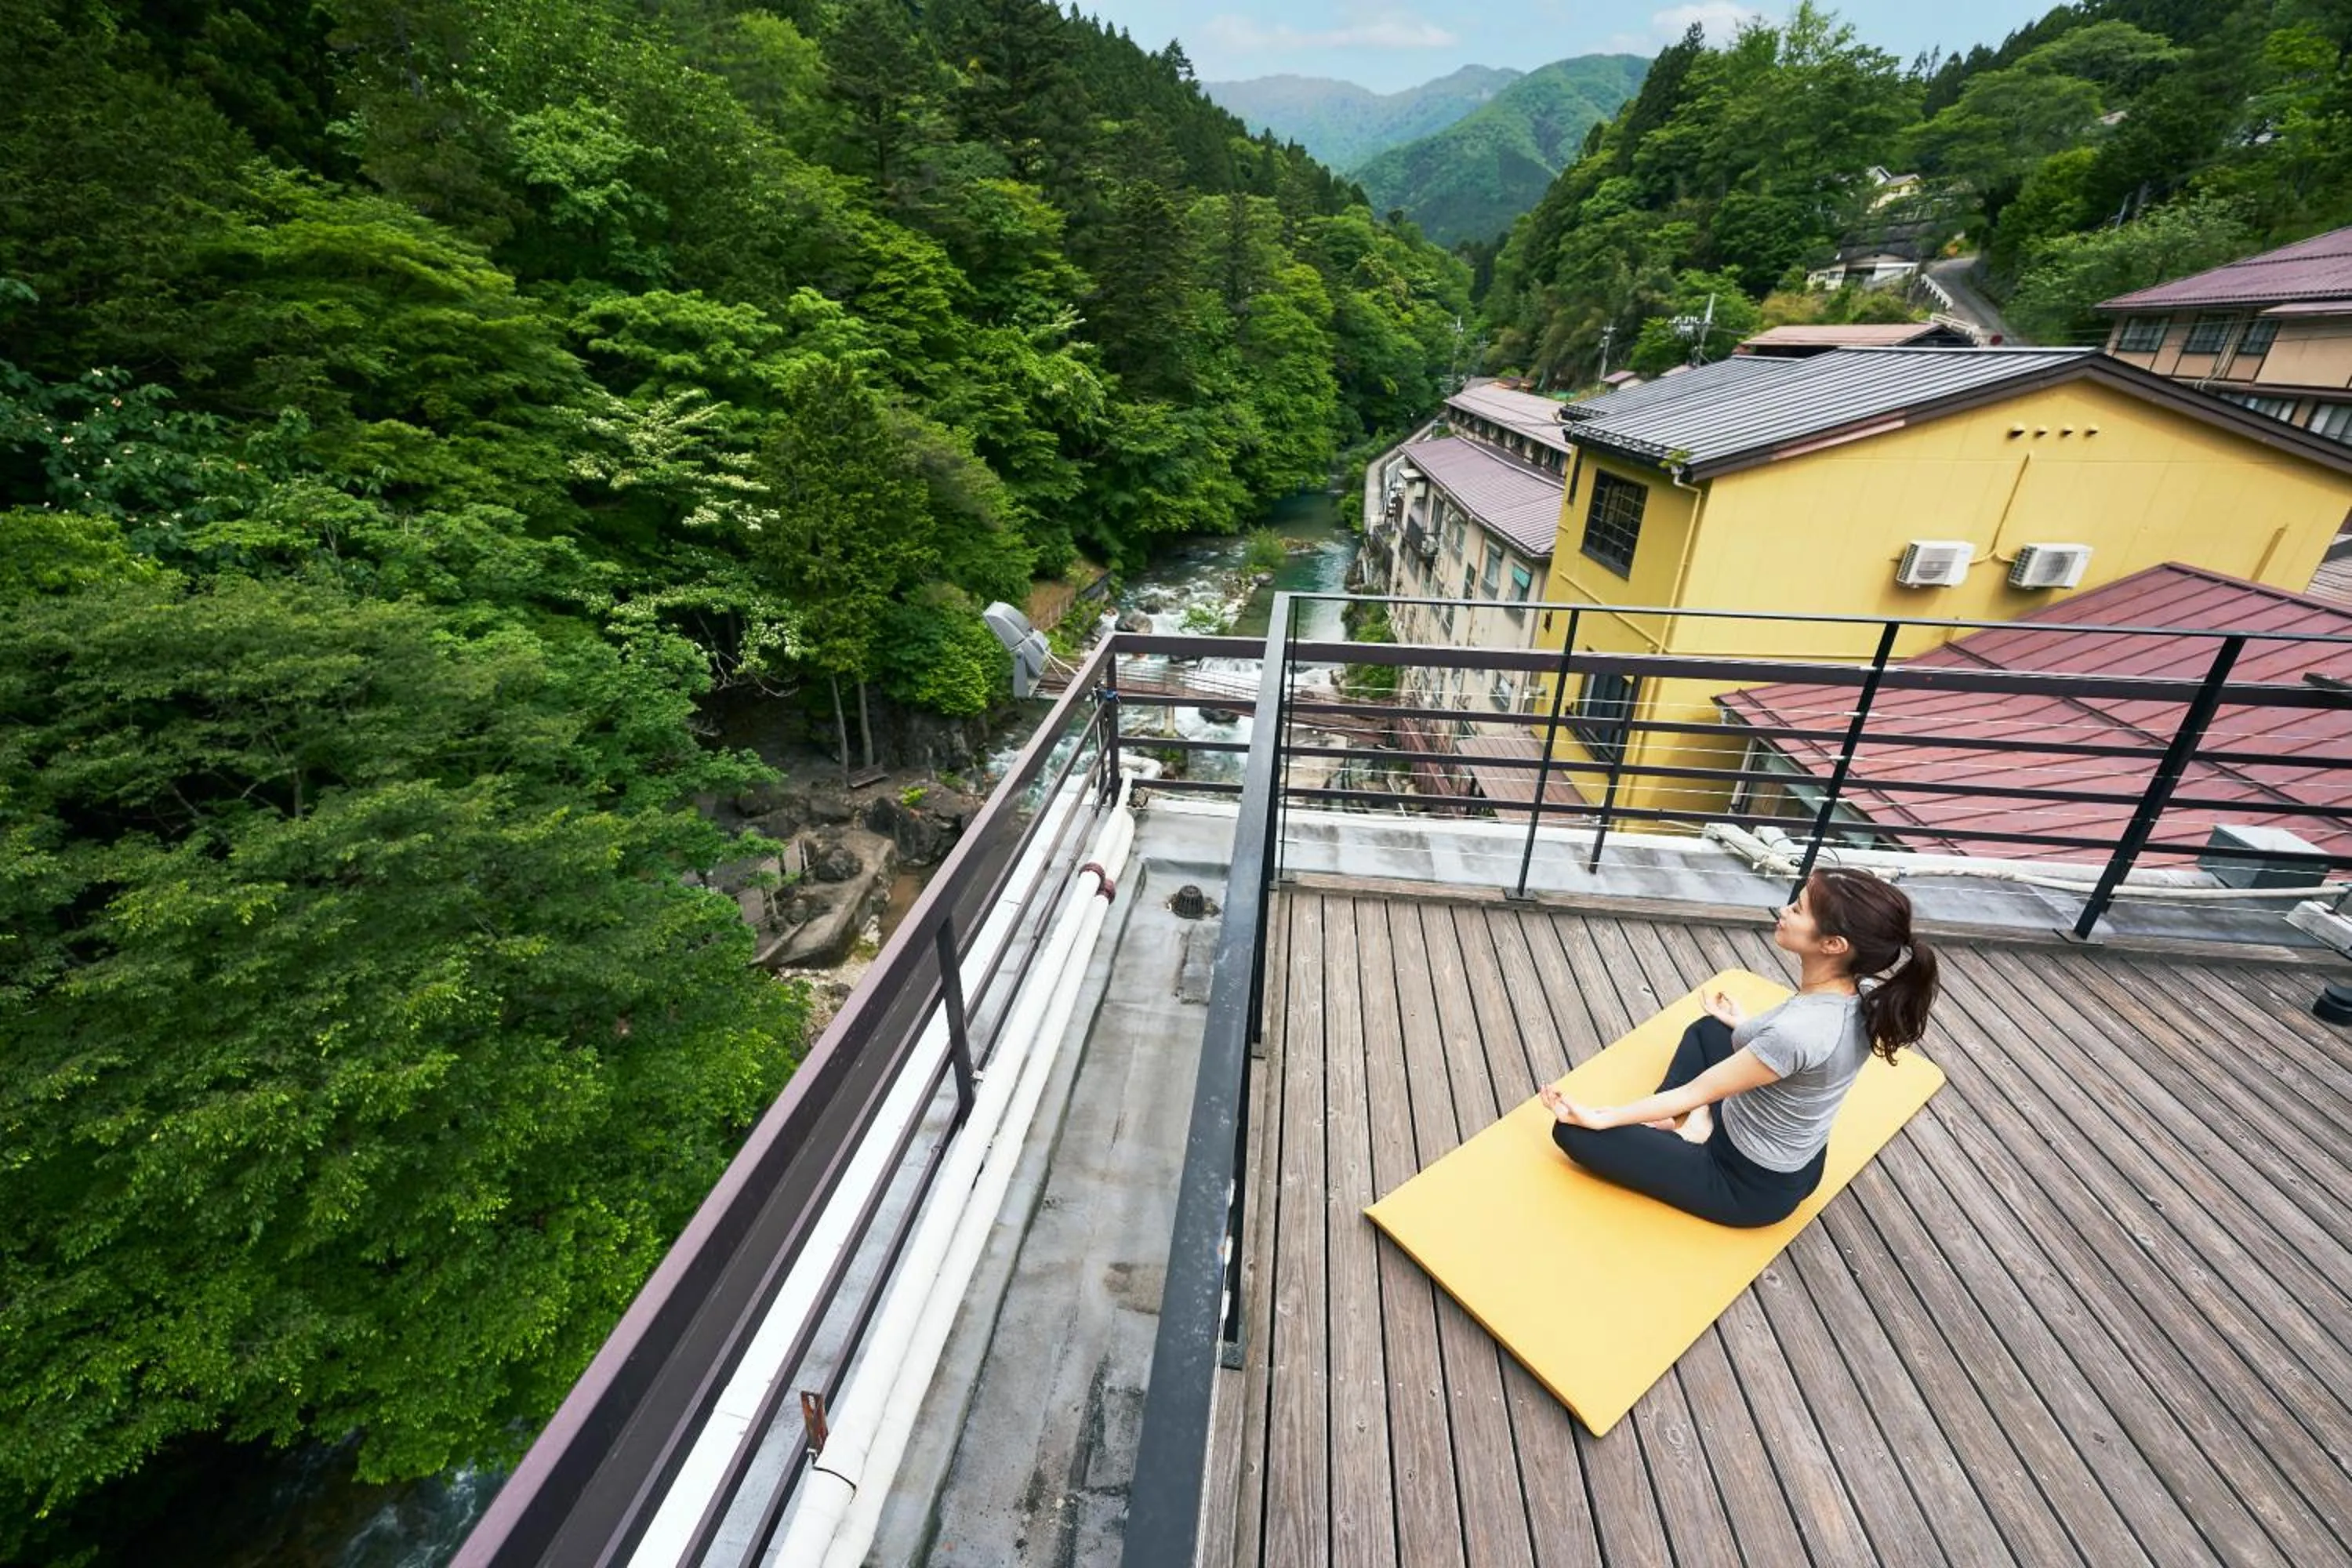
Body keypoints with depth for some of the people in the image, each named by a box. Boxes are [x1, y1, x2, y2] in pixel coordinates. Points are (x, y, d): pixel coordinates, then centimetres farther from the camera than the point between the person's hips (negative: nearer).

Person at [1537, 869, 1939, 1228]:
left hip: (1753, 1186, -8)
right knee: (1708, 1029, 28)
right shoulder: (1860, 994, -13)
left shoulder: (1796, 1030, -37)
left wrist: (1600, 1117, -18)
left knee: (1573, 1130, -10)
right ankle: (1695, 1125, 10)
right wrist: (1744, 1027, 24)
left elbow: (1695, 1092, -27)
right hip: (1799, 1166, 8)